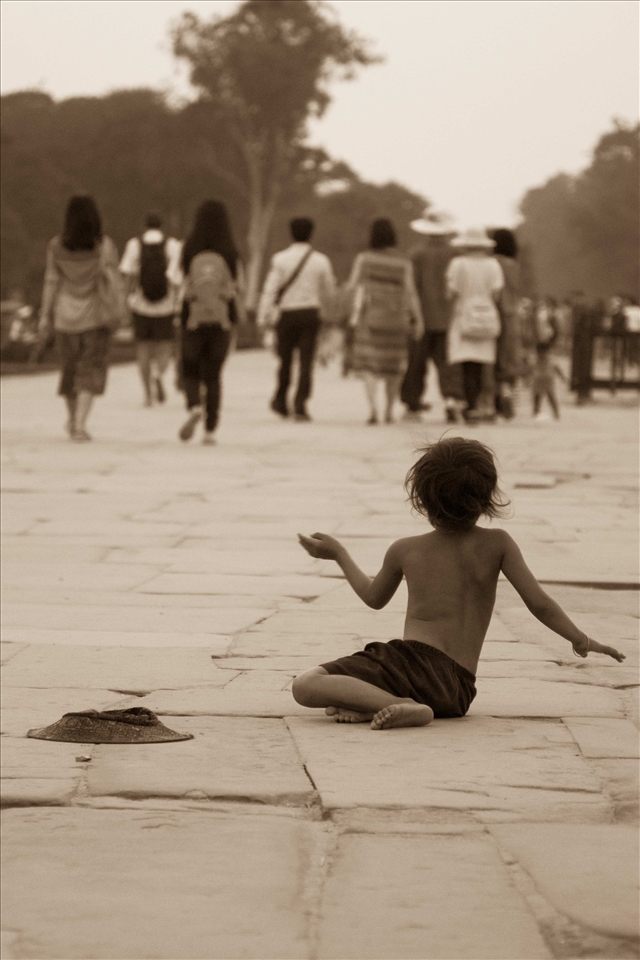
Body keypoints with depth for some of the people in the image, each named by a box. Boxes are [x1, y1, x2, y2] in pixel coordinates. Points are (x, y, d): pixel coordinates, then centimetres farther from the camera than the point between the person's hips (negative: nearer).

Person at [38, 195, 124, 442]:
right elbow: (113, 280, -9)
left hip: (65, 315, 2)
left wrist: (45, 315, 3)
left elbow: (51, 282, -2)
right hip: (95, 316, -2)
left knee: (70, 366, 18)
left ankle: (72, 418, 33)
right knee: (91, 370, 1)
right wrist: (120, 310, 0)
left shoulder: (56, 246, -5)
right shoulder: (104, 245, -10)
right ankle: (79, 424, -13)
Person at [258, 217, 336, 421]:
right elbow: (329, 291, 13)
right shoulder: (320, 261, 2)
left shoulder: (280, 259, -4)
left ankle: (280, 401, 23)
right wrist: (324, 310, 31)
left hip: (286, 313, 0)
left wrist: (264, 317, -7)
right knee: (306, 361, -1)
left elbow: (270, 289, -9)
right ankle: (300, 405, -11)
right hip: (310, 313, 0)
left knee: (285, 359, 14)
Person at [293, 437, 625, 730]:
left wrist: (338, 554, 40)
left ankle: (387, 704, -31)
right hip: (458, 692, 4)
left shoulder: (404, 551, 6)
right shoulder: (497, 544, 4)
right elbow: (540, 604, 1)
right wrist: (581, 640, 14)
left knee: (305, 686, -12)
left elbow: (374, 597, 26)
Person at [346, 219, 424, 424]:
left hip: (370, 315, -1)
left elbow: (353, 286, 3)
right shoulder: (404, 263, -1)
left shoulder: (364, 259, -2)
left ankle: (372, 406, -24)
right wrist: (418, 319, -2)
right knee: (393, 366, 14)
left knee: (369, 365, -4)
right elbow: (410, 292, -5)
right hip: (396, 316, 1)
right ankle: (389, 411, 20)